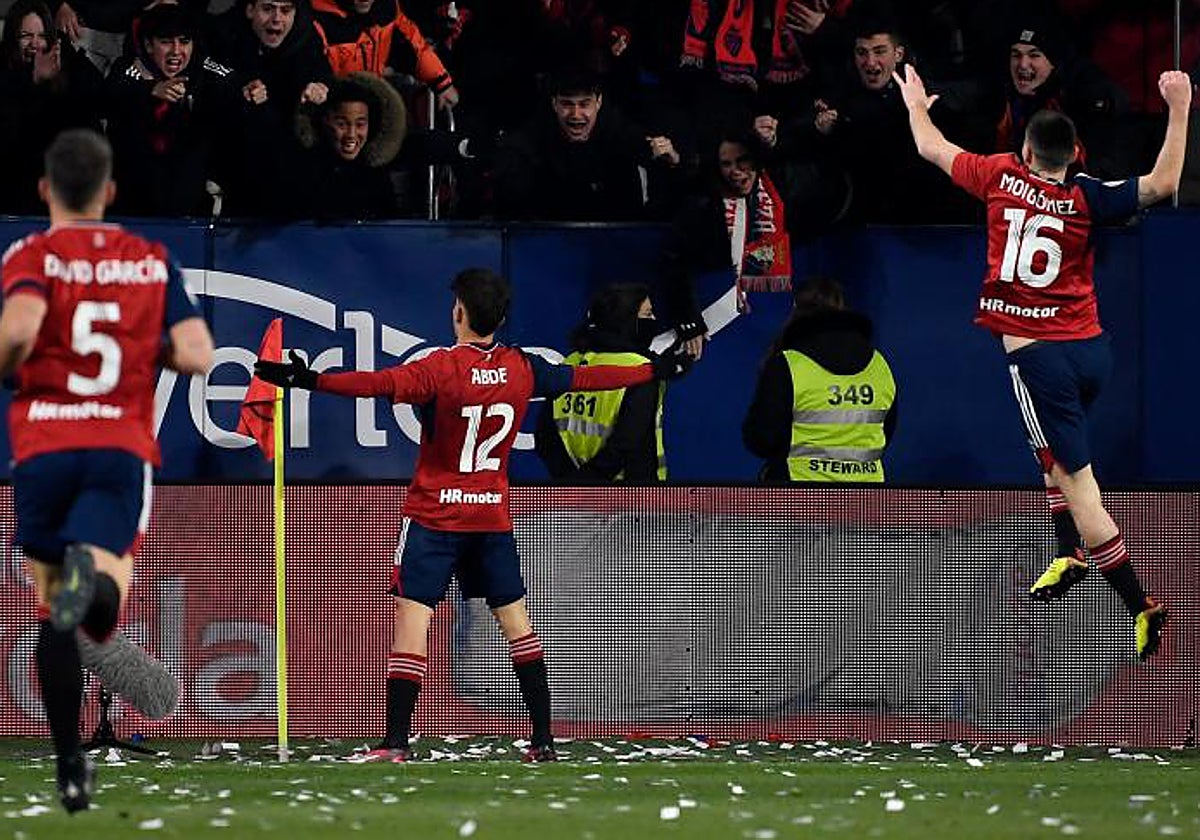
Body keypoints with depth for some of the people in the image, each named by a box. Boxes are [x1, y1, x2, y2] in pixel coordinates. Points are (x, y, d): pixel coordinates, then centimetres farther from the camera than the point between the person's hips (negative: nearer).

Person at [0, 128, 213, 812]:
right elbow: (196, 356, 0)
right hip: (124, 448, 1)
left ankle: (72, 770, 12)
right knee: (99, 614, -11)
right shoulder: (153, 260, 9)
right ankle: (95, 575, -49)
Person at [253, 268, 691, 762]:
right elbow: (585, 378, 13)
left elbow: (381, 384, -31)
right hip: (493, 516, 5)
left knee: (412, 615, -7)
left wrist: (308, 381, -37)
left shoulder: (441, 368, -15)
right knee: (514, 618, 13)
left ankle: (396, 743, -16)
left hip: (434, 513, -5)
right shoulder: (521, 369, 0)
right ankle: (543, 740, 13)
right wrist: (657, 371, 27)